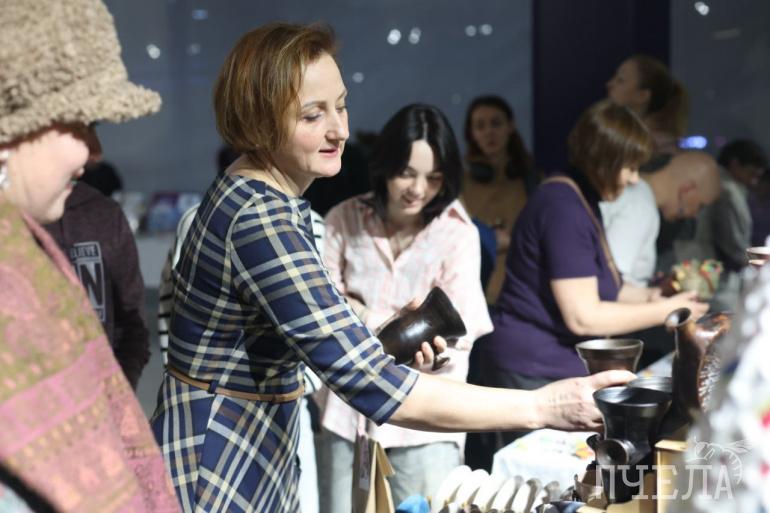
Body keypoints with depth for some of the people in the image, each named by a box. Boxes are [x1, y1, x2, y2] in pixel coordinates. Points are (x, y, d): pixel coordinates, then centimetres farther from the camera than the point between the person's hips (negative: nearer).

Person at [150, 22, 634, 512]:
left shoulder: (265, 196, 4)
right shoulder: (260, 220, -26)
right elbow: (373, 387, -31)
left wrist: (384, 343, -3)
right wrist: (541, 407, -29)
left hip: (259, 462, 9)